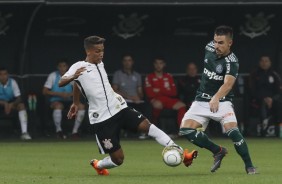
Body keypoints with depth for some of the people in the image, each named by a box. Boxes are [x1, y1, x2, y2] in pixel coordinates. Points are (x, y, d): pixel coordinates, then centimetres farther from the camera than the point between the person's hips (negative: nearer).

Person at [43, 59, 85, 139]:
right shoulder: (53, 75, -1)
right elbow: (44, 91, -7)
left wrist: (70, 94, -17)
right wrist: (59, 94, -18)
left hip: (68, 100, 3)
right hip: (55, 101, -3)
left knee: (81, 106, -24)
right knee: (58, 106, -39)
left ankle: (75, 131, -16)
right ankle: (58, 130, -22)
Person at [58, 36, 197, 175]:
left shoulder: (100, 64, 13)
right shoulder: (79, 67, -6)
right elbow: (61, 83, -16)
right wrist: (72, 77, -37)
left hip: (119, 108, 6)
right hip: (101, 119, -6)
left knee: (146, 126, -16)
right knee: (117, 159, -5)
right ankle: (97, 165, 29)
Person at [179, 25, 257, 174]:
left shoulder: (231, 62, -22)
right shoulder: (209, 48, -4)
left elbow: (228, 83, -39)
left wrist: (216, 98, -57)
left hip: (221, 101, -5)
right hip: (202, 100, 6)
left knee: (232, 130, -28)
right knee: (185, 129, -14)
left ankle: (249, 166, -13)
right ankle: (218, 151, 5)